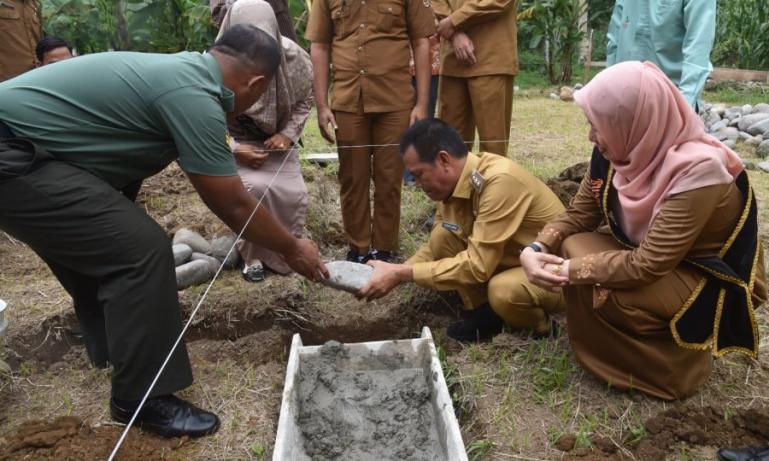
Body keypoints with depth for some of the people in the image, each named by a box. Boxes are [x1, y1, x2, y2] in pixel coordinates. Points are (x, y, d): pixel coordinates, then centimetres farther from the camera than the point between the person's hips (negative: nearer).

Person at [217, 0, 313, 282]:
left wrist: (288, 134, -15)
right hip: (238, 143, -2)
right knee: (254, 187, -29)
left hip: (278, 140, 3)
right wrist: (234, 150, -24)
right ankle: (253, 255, -5)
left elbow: (305, 100, 0)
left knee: (294, 193, -16)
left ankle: (283, 252, 13)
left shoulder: (292, 57, -18)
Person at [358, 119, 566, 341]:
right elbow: (436, 245, 5)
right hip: (515, 260, 7)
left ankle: (539, 323, -2)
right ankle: (484, 313, 3)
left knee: (504, 290, -36)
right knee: (442, 236, -9)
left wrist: (401, 275, -30)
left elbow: (478, 265, -33)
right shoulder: (453, 181, -7)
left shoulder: (499, 181, -32)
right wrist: (395, 272, -11)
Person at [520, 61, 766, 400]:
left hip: (707, 284, -7)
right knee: (574, 247, -15)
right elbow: (579, 213, -2)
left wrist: (570, 270, -27)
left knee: (590, 287, -26)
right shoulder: (617, 151, -12)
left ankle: (672, 363, 2)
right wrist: (537, 249, -20)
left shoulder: (697, 171, -32)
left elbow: (647, 266, -32)